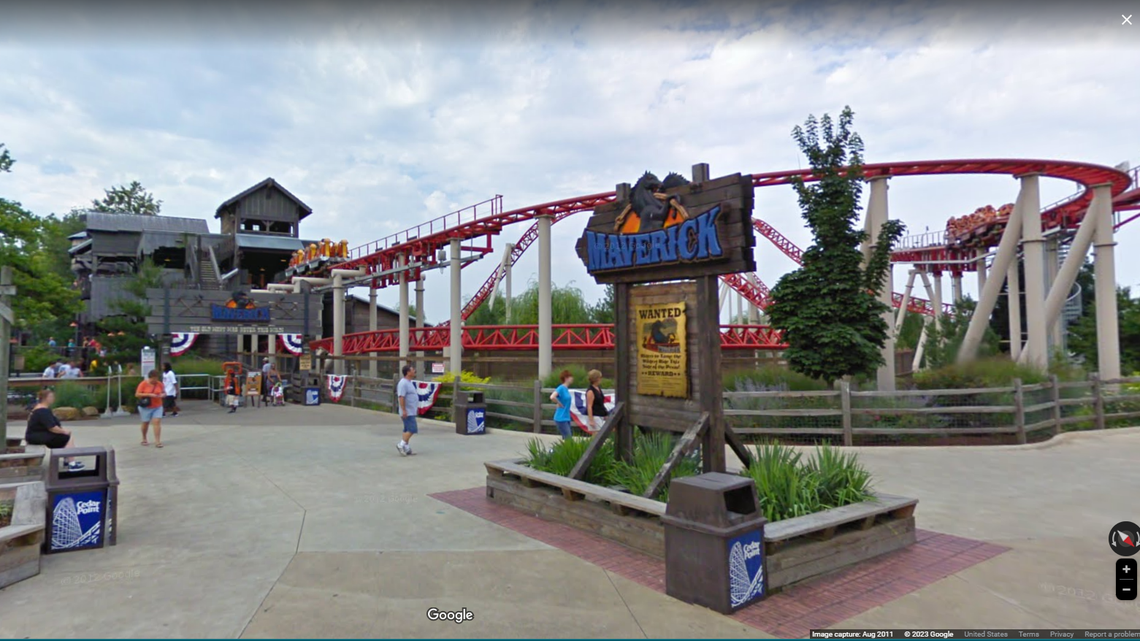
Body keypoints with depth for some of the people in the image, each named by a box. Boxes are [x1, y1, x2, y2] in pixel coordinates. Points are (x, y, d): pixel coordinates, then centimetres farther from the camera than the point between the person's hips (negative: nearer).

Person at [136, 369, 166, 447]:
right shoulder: (143, 384, -9)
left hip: (157, 407, 2)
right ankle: (144, 439, 35)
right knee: (145, 423, 12)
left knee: (157, 422, -10)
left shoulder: (159, 384, 1)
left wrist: (162, 395, -13)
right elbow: (137, 394, -12)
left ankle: (157, 441, -12)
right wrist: (148, 394, -23)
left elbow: (164, 393, 11)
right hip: (146, 407, -2)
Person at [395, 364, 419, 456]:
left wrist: (416, 408, 25)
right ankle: (401, 445, -6)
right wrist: (404, 410, -26)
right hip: (407, 412, -11)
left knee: (407, 429, 11)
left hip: (411, 411, 11)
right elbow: (401, 397, -23)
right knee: (412, 429, -12)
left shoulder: (409, 382, 16)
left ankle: (406, 448, 15)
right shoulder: (403, 383, -17)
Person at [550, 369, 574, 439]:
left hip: (566, 418, 9)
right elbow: (552, 397, -31)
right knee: (568, 439, -9)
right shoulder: (561, 388, -15)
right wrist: (560, 404, -18)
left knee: (568, 438, 12)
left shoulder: (566, 388, 10)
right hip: (561, 419, -9)